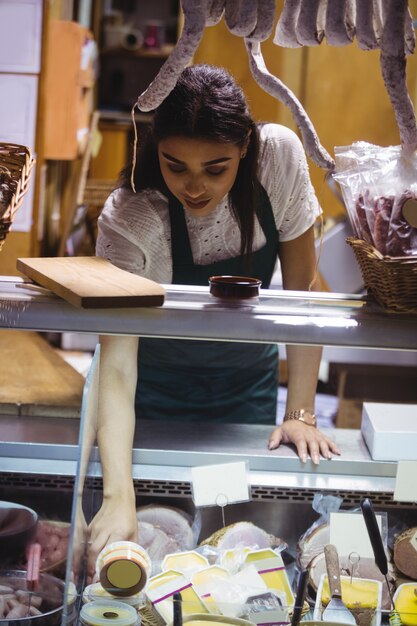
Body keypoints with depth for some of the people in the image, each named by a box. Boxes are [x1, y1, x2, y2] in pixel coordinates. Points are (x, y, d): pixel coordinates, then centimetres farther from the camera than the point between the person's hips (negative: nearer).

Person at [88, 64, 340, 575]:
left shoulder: (280, 155, -24)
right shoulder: (128, 220, -31)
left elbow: (302, 286, -13)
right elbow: (116, 365, -37)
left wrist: (301, 413, -15)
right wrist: (118, 497, -49)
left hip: (249, 377, 2)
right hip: (158, 381, -2)